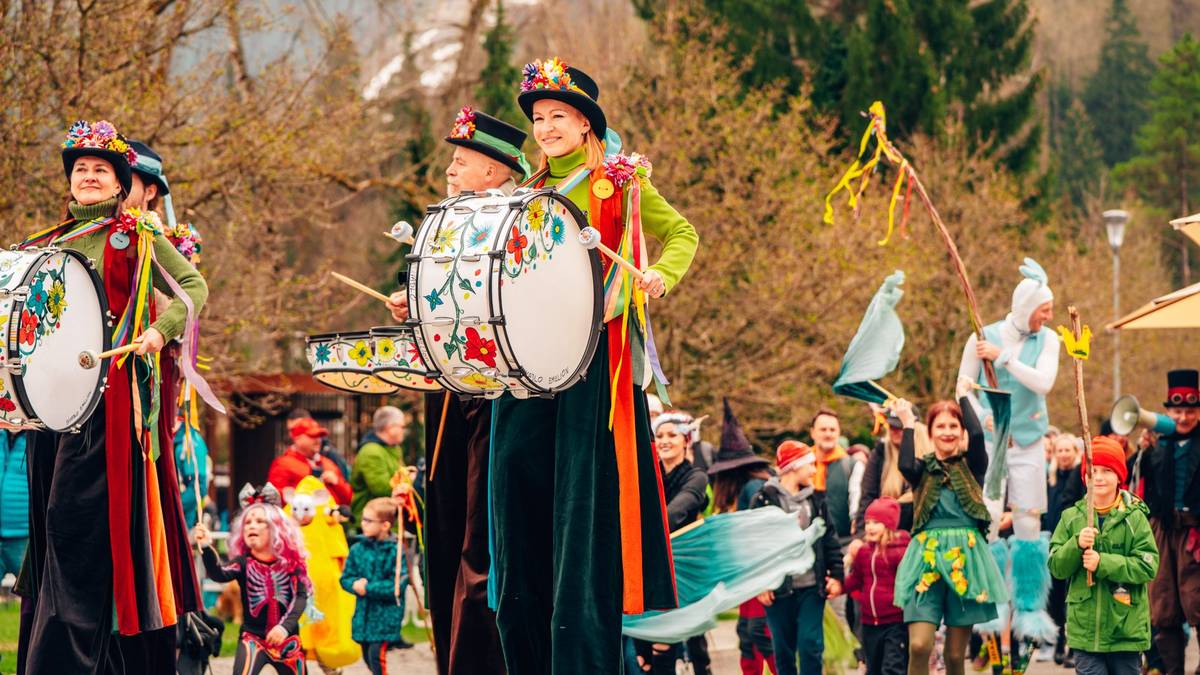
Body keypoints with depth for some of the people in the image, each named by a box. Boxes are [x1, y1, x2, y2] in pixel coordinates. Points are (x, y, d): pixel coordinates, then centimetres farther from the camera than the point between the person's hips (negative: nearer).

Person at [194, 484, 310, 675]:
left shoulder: (291, 561, -2)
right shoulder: (244, 563, -5)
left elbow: (301, 596, -11)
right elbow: (219, 573, -26)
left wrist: (285, 626, -27)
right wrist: (207, 548, -46)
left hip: (286, 638, 2)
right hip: (253, 637, -2)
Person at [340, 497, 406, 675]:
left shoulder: (395, 552, -13)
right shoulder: (358, 549, 3)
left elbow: (397, 586, -17)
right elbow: (346, 578, 9)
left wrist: (368, 588, -19)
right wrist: (355, 584, -14)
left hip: (385, 615, -6)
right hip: (363, 612, 6)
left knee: (376, 654, -15)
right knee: (367, 656, 15)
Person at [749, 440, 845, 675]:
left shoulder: (816, 499, 11)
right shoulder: (765, 499, -2)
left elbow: (830, 539, 13)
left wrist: (836, 574, 4)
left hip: (812, 588, 2)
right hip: (779, 590, -2)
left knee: (811, 646, -6)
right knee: (783, 651, 5)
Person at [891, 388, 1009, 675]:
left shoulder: (971, 466, 8)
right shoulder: (923, 468, 9)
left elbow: (977, 435, -12)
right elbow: (905, 466, -14)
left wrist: (963, 396, 1)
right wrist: (907, 424, -4)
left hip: (965, 558, 0)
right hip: (926, 558, 0)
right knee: (919, 645, -15)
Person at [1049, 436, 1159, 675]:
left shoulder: (1134, 518, -3)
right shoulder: (1071, 518, 5)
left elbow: (1148, 566, -11)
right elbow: (1056, 568, 2)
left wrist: (1103, 563, -20)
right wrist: (1077, 545, -17)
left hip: (1126, 627, -1)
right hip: (1085, 627, 1)